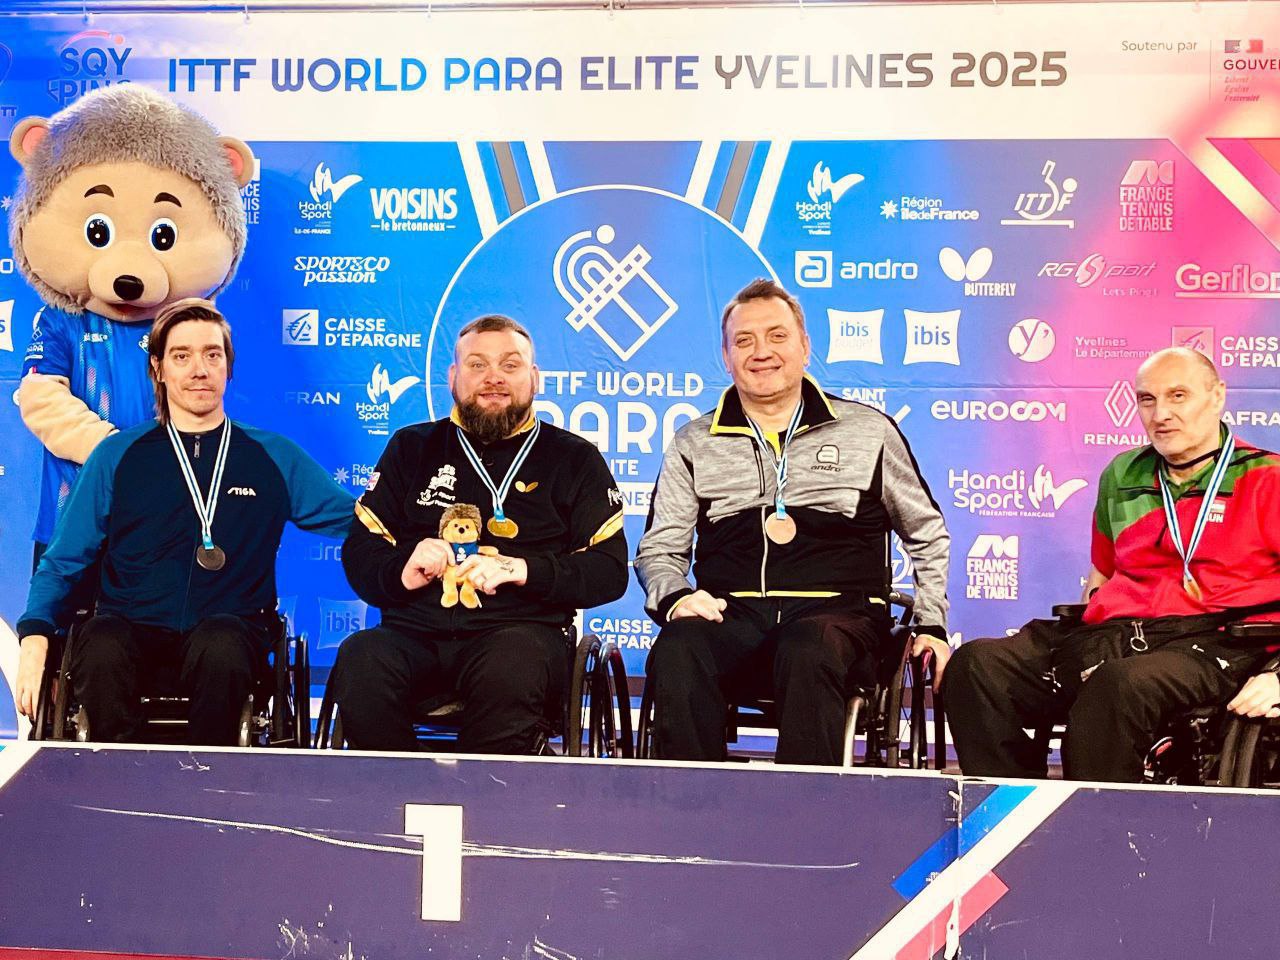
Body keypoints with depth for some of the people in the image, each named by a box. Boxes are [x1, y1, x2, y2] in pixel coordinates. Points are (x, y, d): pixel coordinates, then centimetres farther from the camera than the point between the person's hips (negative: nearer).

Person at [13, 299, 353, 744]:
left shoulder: (274, 457, 13)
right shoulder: (118, 455, 13)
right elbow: (61, 563, 13)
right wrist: (34, 638, -5)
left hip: (228, 632, 0)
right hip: (132, 629, 0)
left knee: (222, 644, -36)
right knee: (101, 651, -35)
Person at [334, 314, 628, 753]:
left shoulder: (573, 459, 15)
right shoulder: (412, 448, 22)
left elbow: (609, 571, 7)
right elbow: (360, 548, 18)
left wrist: (524, 569, -10)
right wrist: (401, 572, -5)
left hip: (520, 631, -2)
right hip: (414, 630, 2)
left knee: (509, 672, -38)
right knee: (359, 664, -32)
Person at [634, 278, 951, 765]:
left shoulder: (868, 430, 14)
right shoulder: (694, 444, 18)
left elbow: (927, 535, 23)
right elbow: (659, 549, 18)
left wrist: (932, 626, 12)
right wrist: (675, 597, -4)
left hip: (837, 614, -1)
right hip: (731, 613, 2)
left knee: (808, 653, -38)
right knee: (676, 653, -34)